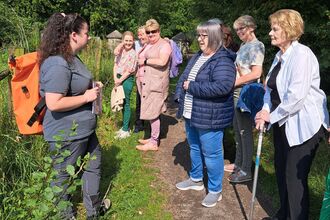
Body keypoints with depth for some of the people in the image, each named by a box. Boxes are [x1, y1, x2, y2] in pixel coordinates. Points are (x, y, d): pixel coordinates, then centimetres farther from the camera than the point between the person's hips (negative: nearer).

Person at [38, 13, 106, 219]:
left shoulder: (72, 58, 8)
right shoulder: (58, 64, -26)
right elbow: (54, 103, -30)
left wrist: (92, 88, 8)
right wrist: (86, 97, -22)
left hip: (84, 129, 11)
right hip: (67, 134, -11)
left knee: (94, 163, 22)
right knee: (64, 176, 12)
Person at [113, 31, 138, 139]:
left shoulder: (133, 54, -12)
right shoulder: (120, 51, 6)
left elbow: (129, 71, -13)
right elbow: (116, 64, 6)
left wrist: (120, 80, -10)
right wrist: (115, 78, -6)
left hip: (127, 79, -7)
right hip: (119, 78, 7)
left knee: (126, 103, -2)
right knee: (121, 103, 12)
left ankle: (126, 130, 5)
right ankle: (125, 126, 25)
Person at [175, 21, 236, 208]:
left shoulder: (223, 61, -18)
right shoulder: (197, 57, 11)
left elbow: (222, 87, -31)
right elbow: (184, 77, 15)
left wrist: (191, 87, -24)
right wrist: (180, 93, -5)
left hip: (210, 118, -9)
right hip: (191, 114, 9)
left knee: (211, 153, 4)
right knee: (195, 148, 22)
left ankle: (215, 190, 22)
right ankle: (196, 179, 43)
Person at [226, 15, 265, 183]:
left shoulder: (256, 46, -12)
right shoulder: (244, 45, 14)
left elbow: (256, 73, -21)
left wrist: (234, 82, -17)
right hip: (237, 92, 9)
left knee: (245, 130, -2)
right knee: (237, 128, 16)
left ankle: (246, 170, 9)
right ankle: (238, 163, 30)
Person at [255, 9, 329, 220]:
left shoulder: (302, 54, -19)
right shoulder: (280, 56, 10)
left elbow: (296, 96, -25)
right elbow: (271, 88, 15)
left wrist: (272, 116, -16)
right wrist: (265, 109, -2)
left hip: (303, 124, -9)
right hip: (283, 123, 9)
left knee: (295, 177, 0)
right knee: (281, 170, 18)